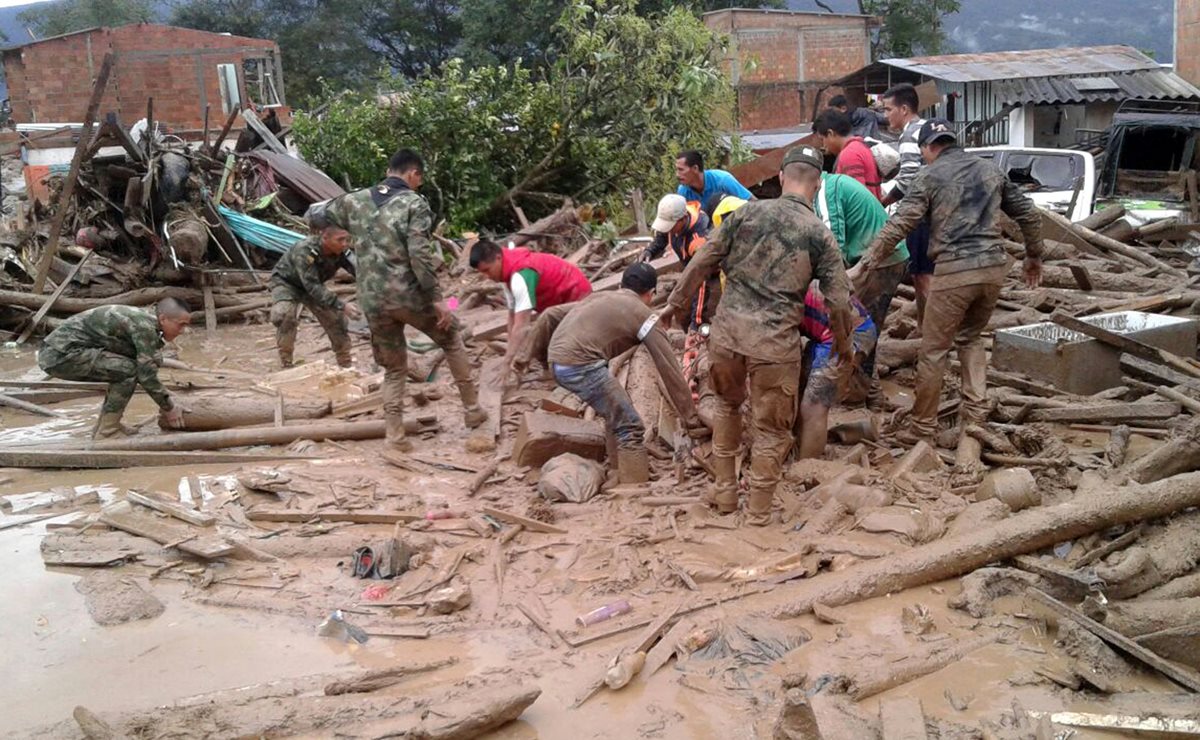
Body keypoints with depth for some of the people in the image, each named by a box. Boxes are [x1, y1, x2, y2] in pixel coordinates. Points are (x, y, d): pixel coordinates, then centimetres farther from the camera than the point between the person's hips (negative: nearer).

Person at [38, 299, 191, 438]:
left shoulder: (143, 319, 11)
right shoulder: (144, 326, -18)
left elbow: (146, 370, 20)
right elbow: (147, 375, -17)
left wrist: (167, 403, 17)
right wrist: (168, 408, -5)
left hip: (56, 351, 10)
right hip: (62, 354, -10)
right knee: (128, 370, -17)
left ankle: (103, 426, 16)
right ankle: (106, 432, -8)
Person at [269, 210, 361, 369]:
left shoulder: (342, 252, -25)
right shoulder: (305, 250, -40)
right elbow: (313, 287, -45)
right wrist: (342, 306, -53)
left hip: (313, 285, 5)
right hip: (286, 282, -5)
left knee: (336, 318, 0)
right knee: (284, 316, -30)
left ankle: (346, 365, 16)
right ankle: (286, 364, -15)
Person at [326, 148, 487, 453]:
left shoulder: (356, 200, 10)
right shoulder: (414, 203, -6)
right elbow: (420, 255, -16)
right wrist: (437, 298, -13)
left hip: (373, 301, 4)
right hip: (408, 294, -4)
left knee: (393, 369, 18)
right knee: (452, 338, 21)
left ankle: (395, 437, 11)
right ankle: (472, 409, 24)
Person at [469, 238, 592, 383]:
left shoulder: (520, 276, -33)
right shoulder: (510, 271, -2)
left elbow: (521, 325, -36)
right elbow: (513, 316, -1)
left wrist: (508, 360, -34)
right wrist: (511, 354, -6)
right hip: (559, 302, 10)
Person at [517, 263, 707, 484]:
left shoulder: (599, 297, 26)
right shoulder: (644, 316, 7)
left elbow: (548, 316, 25)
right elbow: (670, 371, 6)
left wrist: (528, 355, 33)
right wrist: (691, 419, 9)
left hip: (557, 362, 8)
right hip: (580, 365, -8)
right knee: (630, 429, -1)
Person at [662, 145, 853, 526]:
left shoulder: (747, 212, 3)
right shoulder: (820, 234, -1)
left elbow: (702, 262, 5)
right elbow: (837, 300, -1)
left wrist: (676, 302, 17)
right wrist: (842, 341, 17)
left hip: (727, 329, 3)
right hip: (775, 341, -2)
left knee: (727, 405, 26)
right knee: (771, 427, 12)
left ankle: (724, 491, 33)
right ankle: (758, 512, 20)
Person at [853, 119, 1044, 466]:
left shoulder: (930, 176, 1)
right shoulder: (990, 170, 16)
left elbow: (897, 226, -9)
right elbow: (1028, 214, 19)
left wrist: (863, 265, -7)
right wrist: (1034, 256, 33)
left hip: (954, 271, -5)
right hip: (994, 267, 6)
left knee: (933, 350, 6)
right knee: (971, 337, 23)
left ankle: (923, 429, 16)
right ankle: (975, 415, 14)